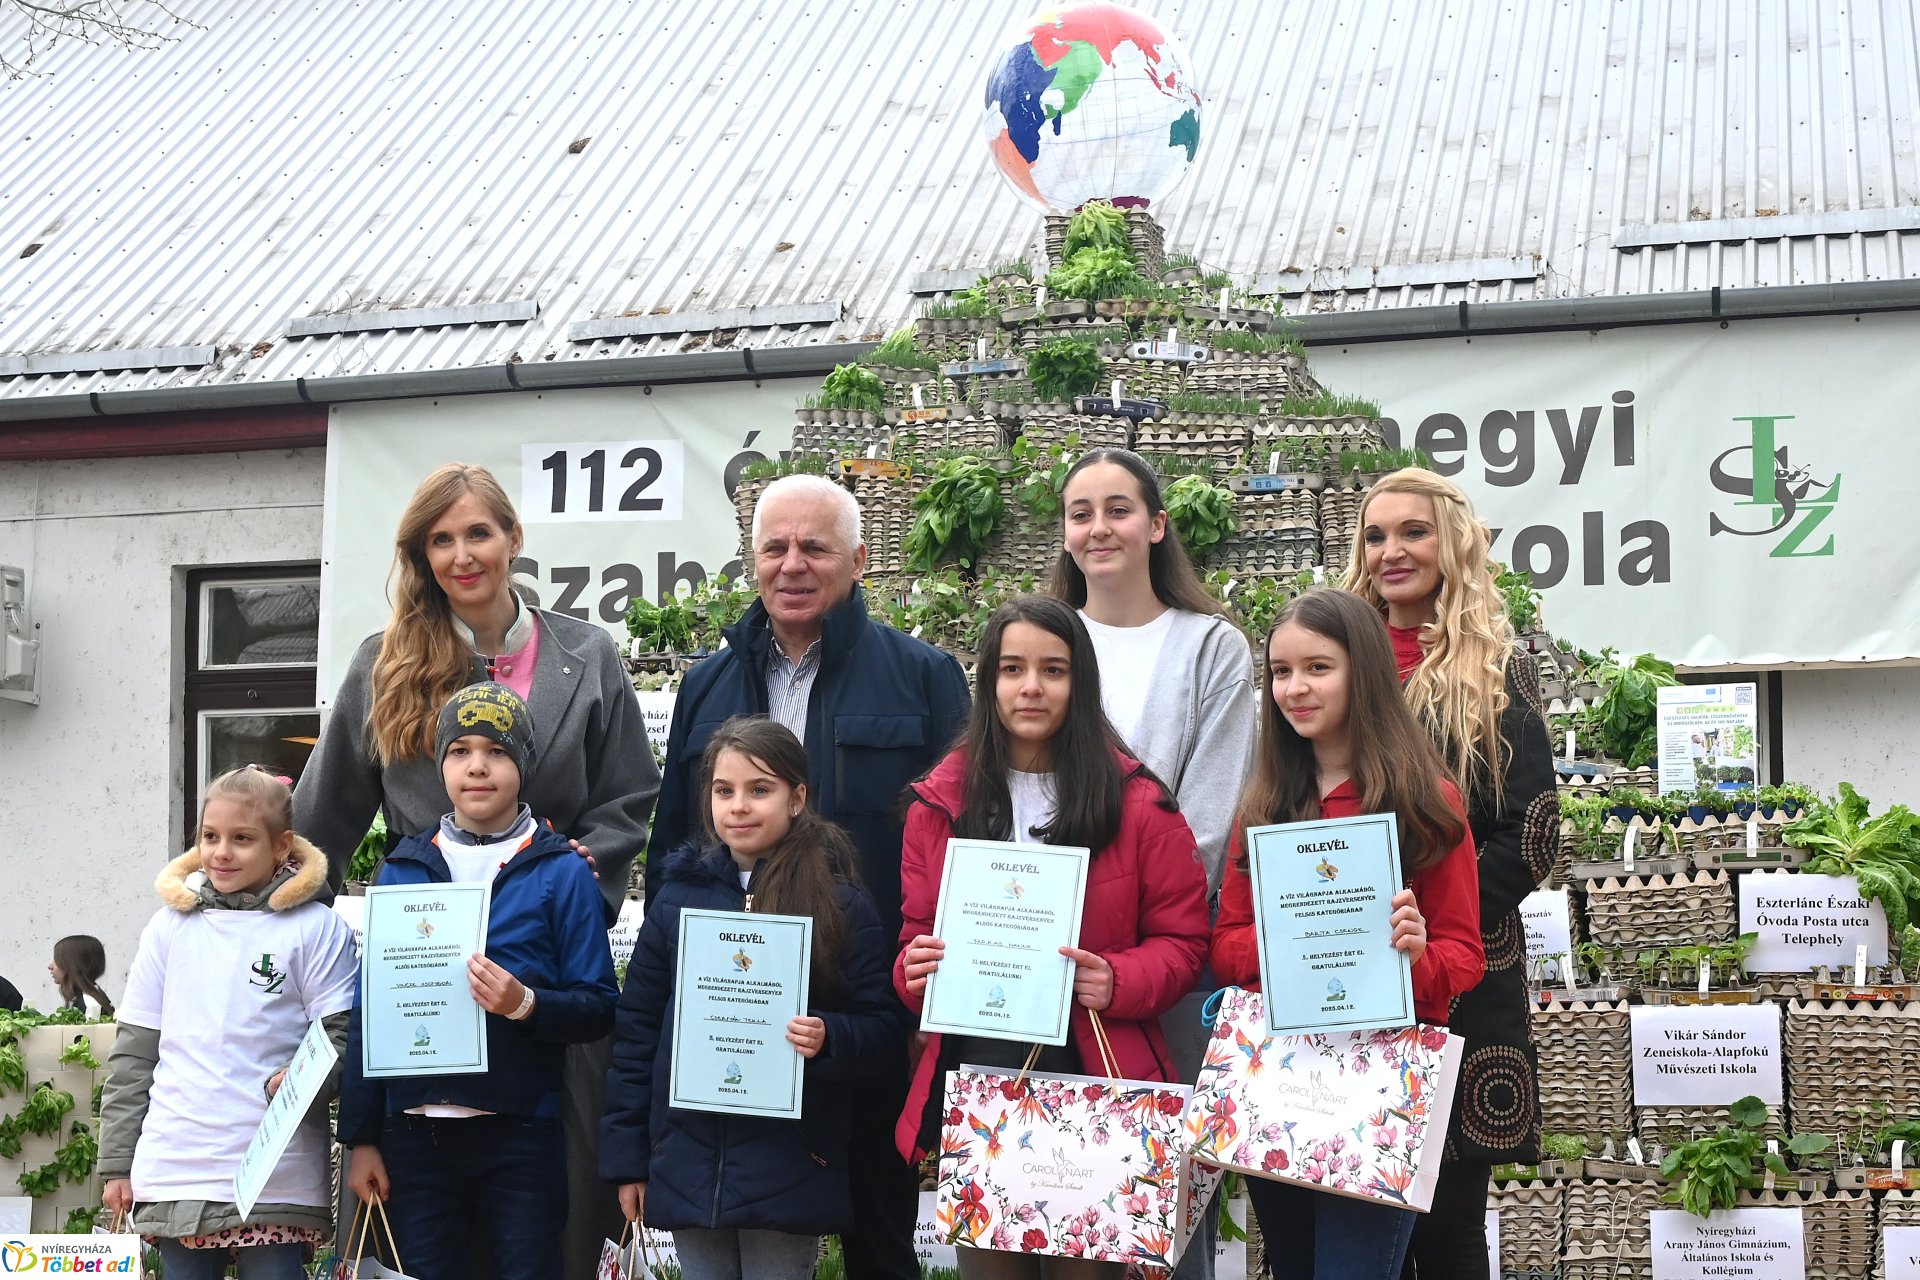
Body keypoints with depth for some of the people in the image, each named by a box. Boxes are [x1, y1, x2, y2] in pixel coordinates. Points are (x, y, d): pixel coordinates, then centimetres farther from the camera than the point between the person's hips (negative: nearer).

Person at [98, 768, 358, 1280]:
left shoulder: (315, 928, 1)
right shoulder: (170, 926, 11)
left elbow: (342, 1037, -2)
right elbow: (133, 1053, 13)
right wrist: (116, 1163, 9)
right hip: (173, 1176, 3)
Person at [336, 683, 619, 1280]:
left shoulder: (563, 873, 1)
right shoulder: (402, 869, 10)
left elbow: (599, 1007, -2)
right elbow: (368, 1012, 10)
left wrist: (526, 1004, -22)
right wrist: (360, 1137, 6)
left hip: (521, 1135, -2)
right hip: (415, 1134, 2)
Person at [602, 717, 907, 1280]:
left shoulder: (841, 904, -3)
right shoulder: (678, 896, 5)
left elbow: (884, 1028, -1)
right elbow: (637, 1028, 8)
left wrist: (827, 1037, -22)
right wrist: (626, 1159, 6)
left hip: (790, 1170, -3)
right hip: (688, 1165, 3)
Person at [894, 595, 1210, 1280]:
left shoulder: (1137, 802, 0)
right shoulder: (940, 802, 8)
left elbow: (1183, 941, 2)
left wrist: (1118, 982, -16)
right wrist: (915, 968, -7)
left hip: (1092, 1077, -2)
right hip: (971, 1083, 2)